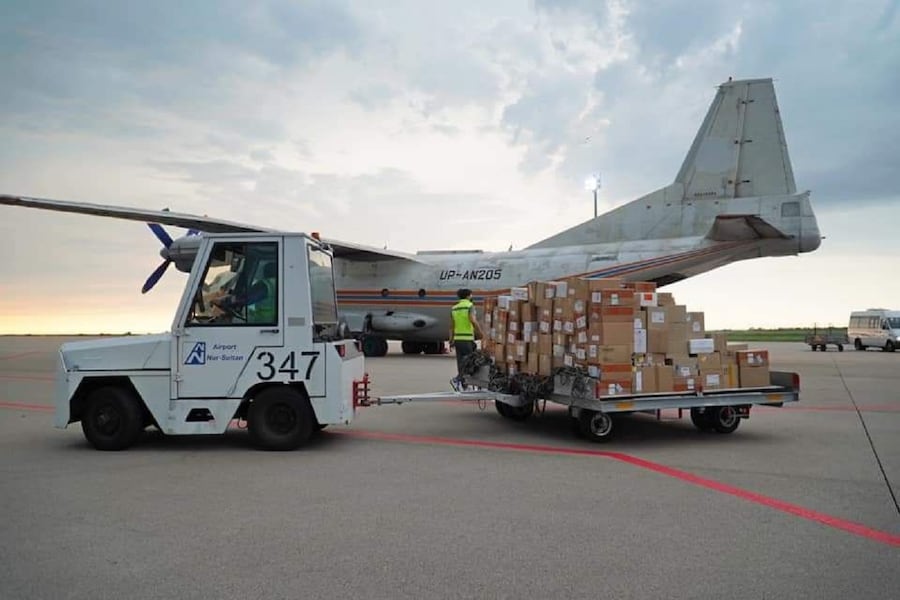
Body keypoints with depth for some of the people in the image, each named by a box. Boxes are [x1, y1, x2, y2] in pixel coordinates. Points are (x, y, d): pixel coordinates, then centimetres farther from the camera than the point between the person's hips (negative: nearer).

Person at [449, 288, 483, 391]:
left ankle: (463, 384, 11)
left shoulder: (454, 308, 13)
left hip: (457, 339, 7)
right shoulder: (470, 306, -6)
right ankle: (457, 379, -16)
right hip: (468, 339, -7)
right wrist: (480, 333, -14)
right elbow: (473, 320, -22)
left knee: (461, 362, 11)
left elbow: (451, 326, 15)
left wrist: (451, 340, 19)